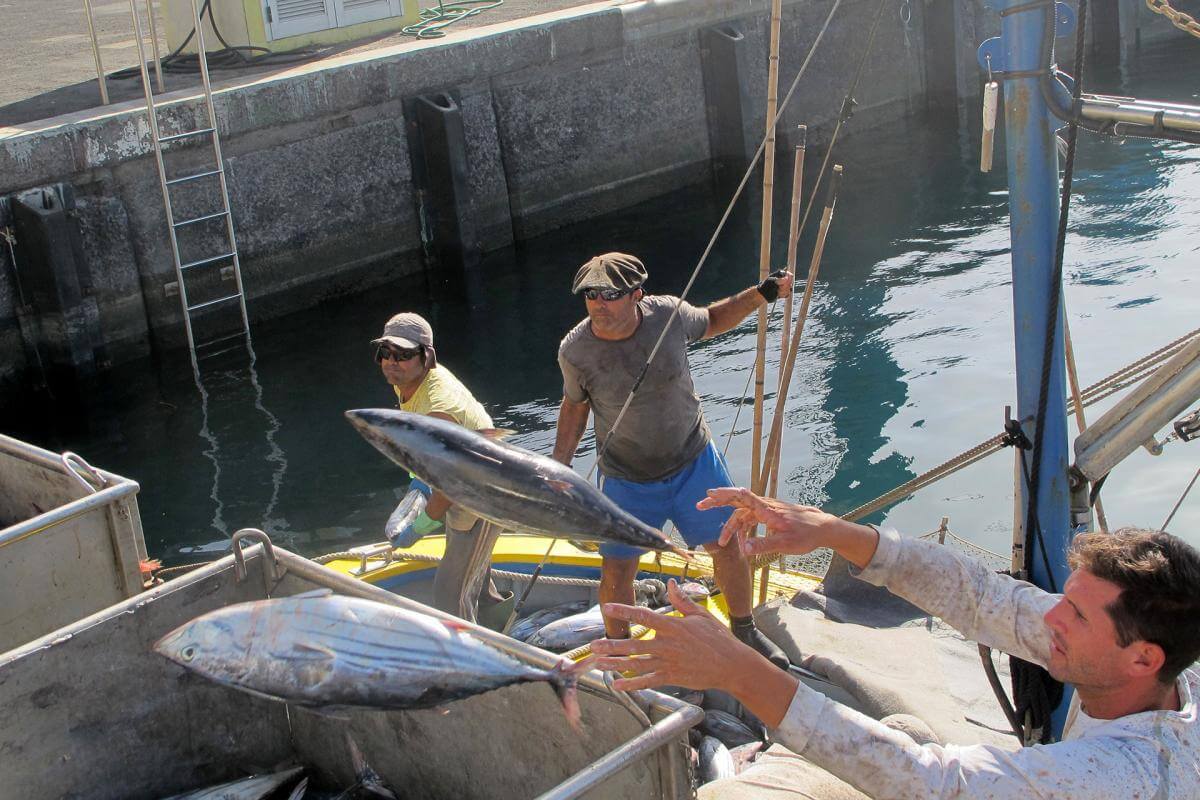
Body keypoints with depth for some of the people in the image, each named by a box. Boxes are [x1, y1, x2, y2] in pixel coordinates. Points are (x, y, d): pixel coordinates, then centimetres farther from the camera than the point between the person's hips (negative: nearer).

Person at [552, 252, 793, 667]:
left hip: (695, 461, 2)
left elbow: (711, 321, 6)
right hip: (627, 479, -1)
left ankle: (745, 632, 38)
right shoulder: (575, 350, -20)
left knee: (728, 548, 11)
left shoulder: (668, 313, -18)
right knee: (616, 572, 2)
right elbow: (575, 404, 0)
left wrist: (761, 294, -4)